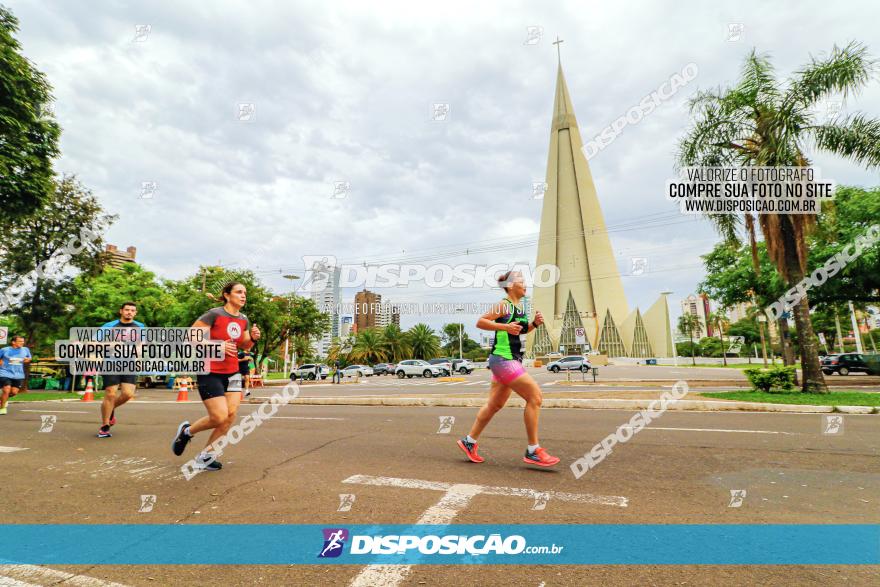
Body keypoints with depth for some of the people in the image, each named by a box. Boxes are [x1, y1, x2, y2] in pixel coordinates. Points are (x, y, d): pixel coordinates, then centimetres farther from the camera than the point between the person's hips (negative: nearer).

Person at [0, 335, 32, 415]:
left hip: (18, 375, 3)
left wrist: (27, 359, -3)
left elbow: (29, 358, 17)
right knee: (7, 390, -13)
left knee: (14, 392, 1)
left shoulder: (26, 350, 4)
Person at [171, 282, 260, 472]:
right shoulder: (214, 314, -14)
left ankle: (205, 456, 14)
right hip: (210, 372, -6)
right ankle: (186, 431, 22)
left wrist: (253, 338, -5)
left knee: (231, 415, -2)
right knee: (220, 417, -9)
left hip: (232, 372, 6)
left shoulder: (244, 320, 5)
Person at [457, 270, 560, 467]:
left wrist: (534, 323, 7)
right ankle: (533, 451, -1)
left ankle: (469, 442, 29)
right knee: (535, 396, -11)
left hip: (512, 360, 10)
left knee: (495, 405, 16)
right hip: (503, 359, -10)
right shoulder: (504, 305, -12)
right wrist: (505, 326, -22)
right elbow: (480, 322, -13)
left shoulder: (521, 306, 13)